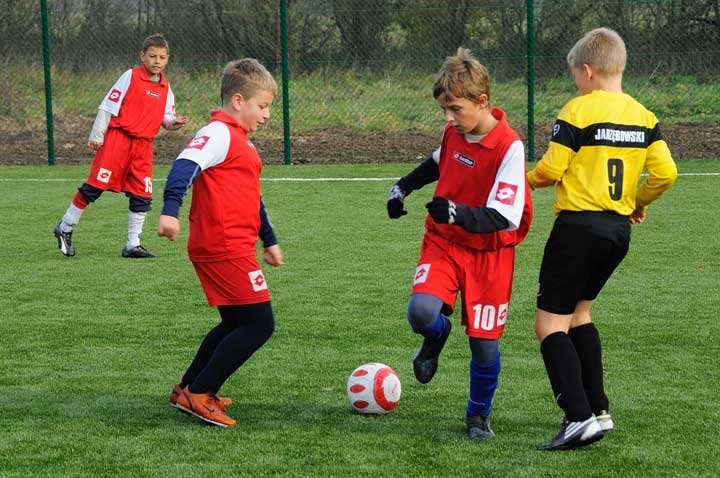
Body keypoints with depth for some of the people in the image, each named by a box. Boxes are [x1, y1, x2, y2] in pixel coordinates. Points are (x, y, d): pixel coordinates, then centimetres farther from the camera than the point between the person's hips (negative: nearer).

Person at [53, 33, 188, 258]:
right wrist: (96, 136, -9)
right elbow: (108, 106, -6)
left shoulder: (165, 88, 11)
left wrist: (172, 122, -7)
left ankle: (133, 245, 13)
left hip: (143, 145, 6)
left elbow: (165, 116, 17)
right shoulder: (130, 77, -5)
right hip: (117, 138, -6)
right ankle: (65, 228, 7)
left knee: (143, 195, 4)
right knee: (95, 185, -8)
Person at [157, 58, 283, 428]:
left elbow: (252, 197, 32)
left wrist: (269, 240, 37)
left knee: (236, 324, 19)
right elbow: (185, 166, -27)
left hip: (233, 248, 11)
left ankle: (187, 391, 27)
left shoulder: (238, 141, 22)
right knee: (260, 324, -10)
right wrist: (170, 211, -41)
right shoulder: (218, 133, -11)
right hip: (224, 248, -11)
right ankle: (198, 394, -6)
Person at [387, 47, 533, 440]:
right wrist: (403, 187, 19)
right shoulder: (455, 131, -3)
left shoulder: (509, 147, -23)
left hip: (489, 252, -4)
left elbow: (503, 218, -29)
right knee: (421, 311, -23)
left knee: (485, 342, 1)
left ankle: (479, 415, 26)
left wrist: (457, 213, -42)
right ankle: (436, 336, 15)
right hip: (444, 242, 4)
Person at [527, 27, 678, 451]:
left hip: (579, 224, -7)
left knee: (551, 323, -3)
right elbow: (666, 172, 1)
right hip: (620, 230, 7)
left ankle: (580, 417, -17)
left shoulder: (578, 111, -11)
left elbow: (551, 169, -13)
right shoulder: (643, 116, 7)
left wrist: (530, 178, 10)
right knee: (578, 312, 23)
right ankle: (598, 409, 19)